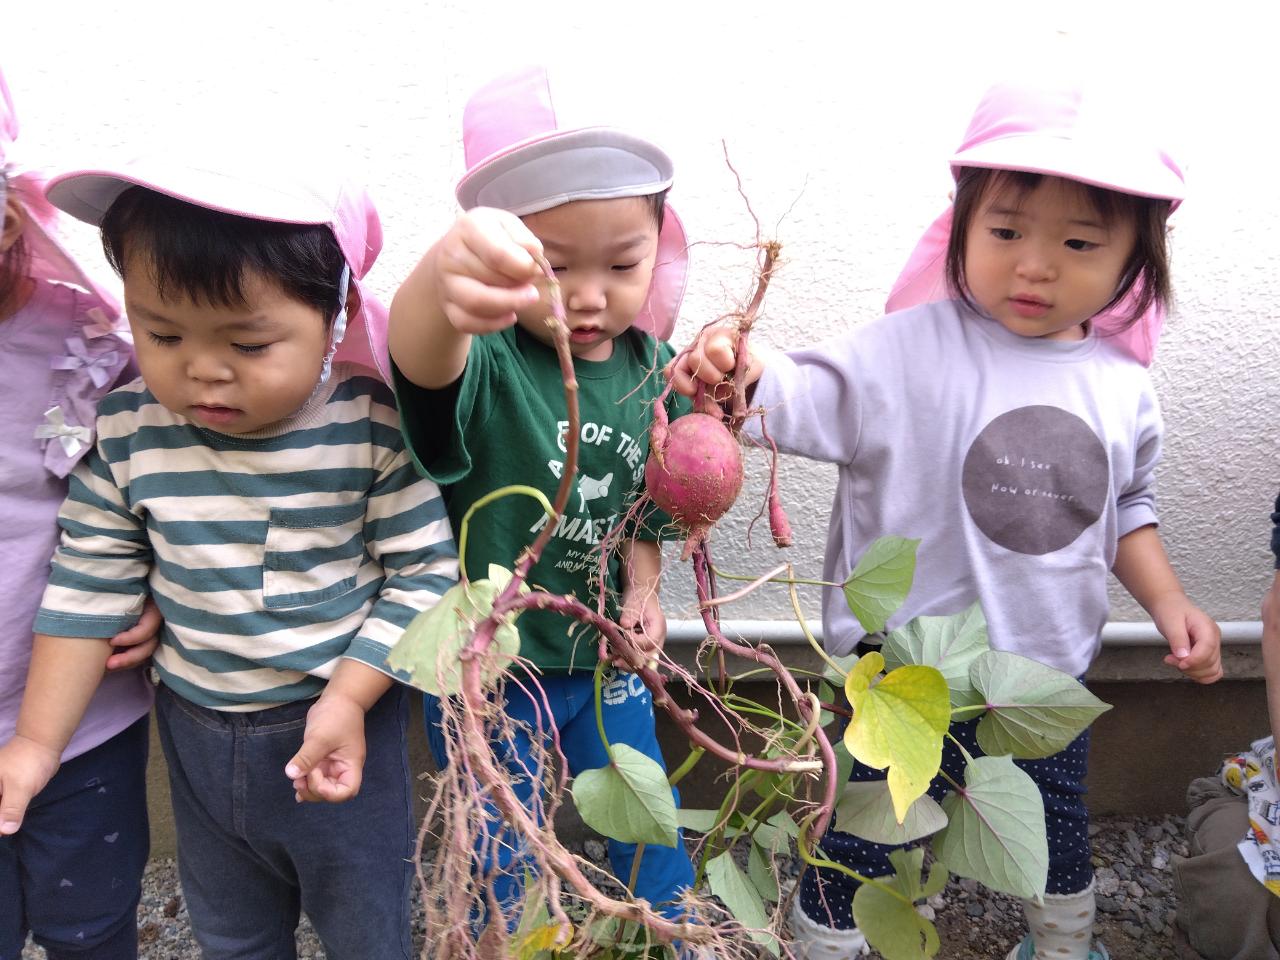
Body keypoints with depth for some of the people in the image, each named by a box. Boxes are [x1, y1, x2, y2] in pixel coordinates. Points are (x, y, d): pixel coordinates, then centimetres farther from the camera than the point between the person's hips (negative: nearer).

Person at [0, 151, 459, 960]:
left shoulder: (374, 427, -21)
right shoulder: (126, 433, -11)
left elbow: (424, 574, -15)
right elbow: (88, 589, -2)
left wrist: (348, 698, -22)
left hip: (345, 721, -3)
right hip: (197, 734, 4)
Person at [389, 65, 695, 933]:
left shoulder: (652, 366, -6)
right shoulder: (486, 358, -24)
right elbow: (422, 357, -51)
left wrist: (643, 586, -5)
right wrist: (441, 280, -72)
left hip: (604, 657, 4)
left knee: (654, 844, 21)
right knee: (502, 870, 14)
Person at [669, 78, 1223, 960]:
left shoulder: (1122, 388, 0)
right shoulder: (915, 349, -16)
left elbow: (1127, 509, 12)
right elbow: (814, 400, -23)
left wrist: (1166, 599, 1)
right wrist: (744, 374, -43)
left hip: (1051, 673, 5)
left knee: (1057, 835, 26)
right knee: (859, 840, 9)